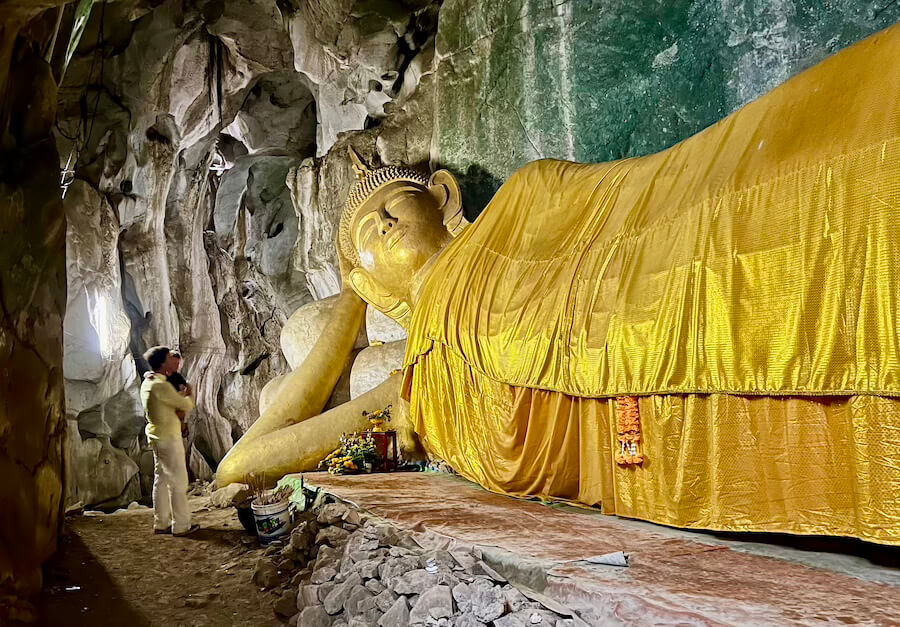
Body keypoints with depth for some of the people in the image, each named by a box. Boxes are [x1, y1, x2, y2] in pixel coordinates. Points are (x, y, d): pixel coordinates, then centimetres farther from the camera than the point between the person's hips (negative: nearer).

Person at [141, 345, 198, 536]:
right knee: (178, 481, -1)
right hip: (168, 438, -10)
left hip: (158, 438, 10)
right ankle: (181, 526, 5)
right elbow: (187, 405, -17)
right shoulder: (160, 386, -22)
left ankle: (161, 524, 22)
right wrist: (189, 393, 2)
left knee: (161, 479, 15)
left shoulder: (148, 383, 9)